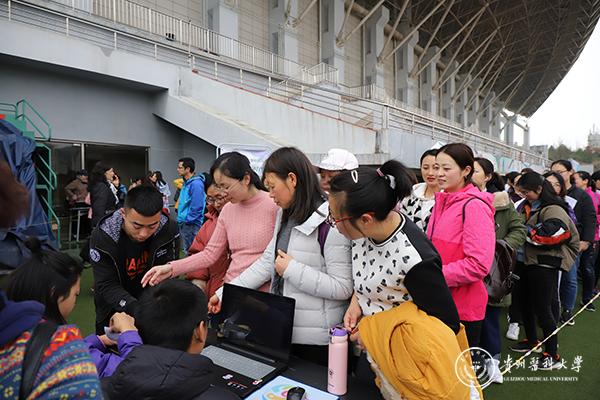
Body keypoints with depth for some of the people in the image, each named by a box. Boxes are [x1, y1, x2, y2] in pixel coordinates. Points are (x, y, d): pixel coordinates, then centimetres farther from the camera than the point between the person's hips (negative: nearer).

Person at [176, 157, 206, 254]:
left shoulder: (196, 184, -18)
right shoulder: (186, 183, 13)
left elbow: (197, 206, -22)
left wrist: (187, 219, -16)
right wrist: (180, 217, 15)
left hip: (191, 224, -10)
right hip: (184, 223, 10)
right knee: (187, 250, 19)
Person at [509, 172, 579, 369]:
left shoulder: (553, 210, -14)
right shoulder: (529, 207, 12)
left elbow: (550, 235, -27)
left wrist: (525, 231, -16)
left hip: (544, 266, -9)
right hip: (528, 262, 9)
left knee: (542, 309, -2)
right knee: (526, 304, 19)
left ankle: (552, 355, 13)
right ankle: (532, 341, 37)